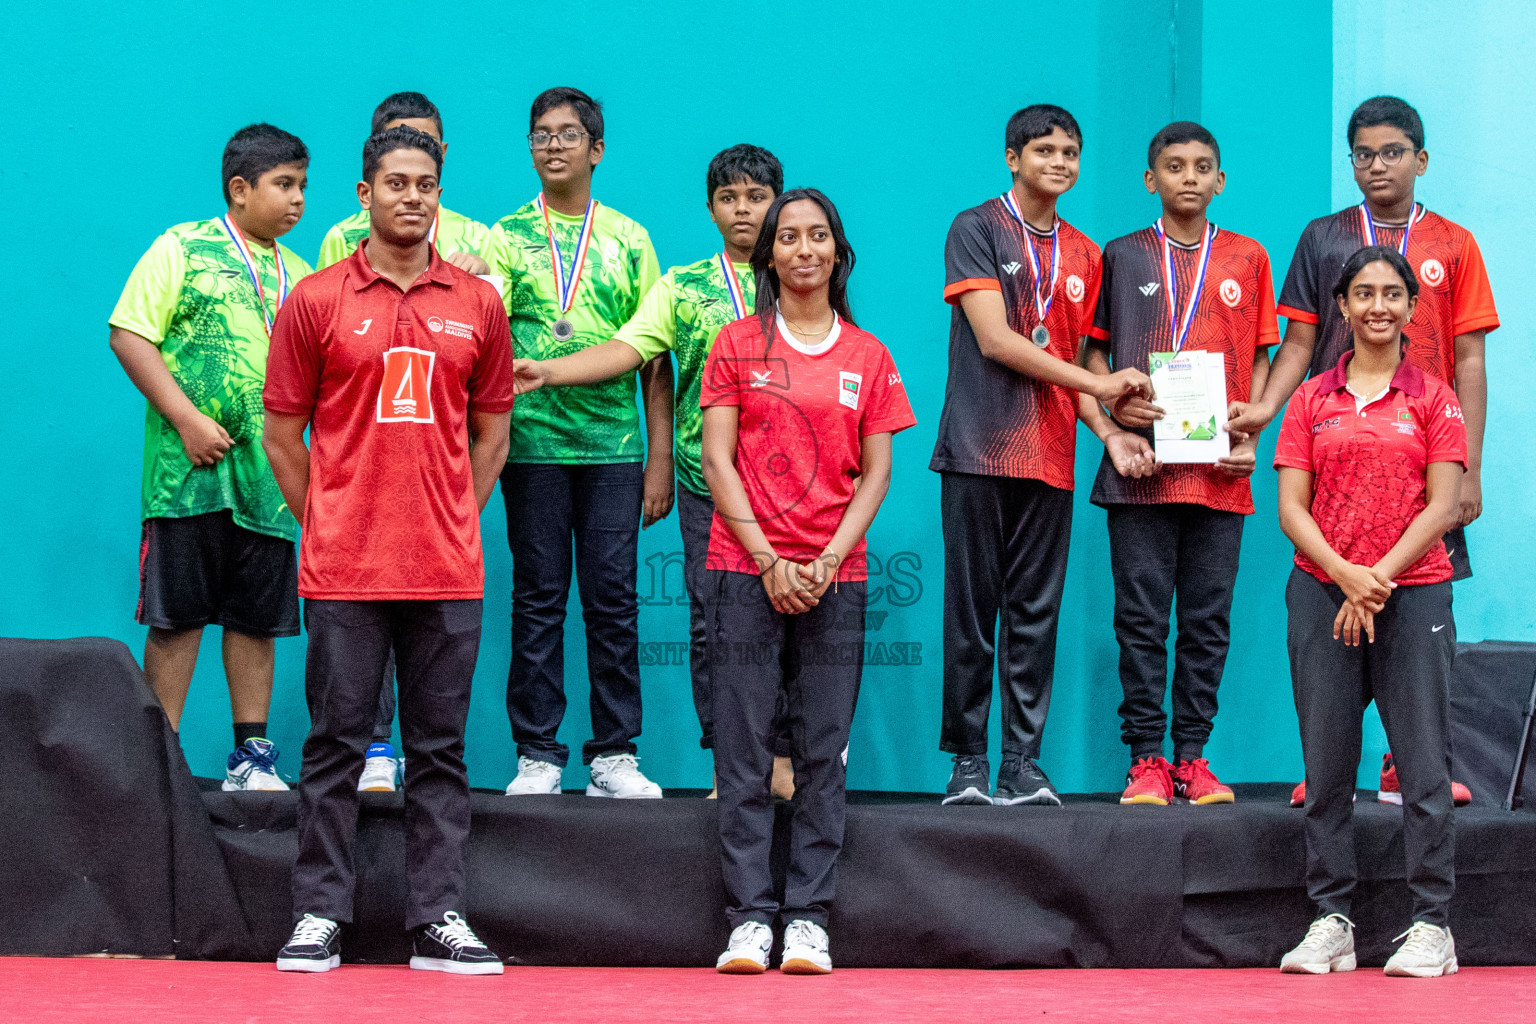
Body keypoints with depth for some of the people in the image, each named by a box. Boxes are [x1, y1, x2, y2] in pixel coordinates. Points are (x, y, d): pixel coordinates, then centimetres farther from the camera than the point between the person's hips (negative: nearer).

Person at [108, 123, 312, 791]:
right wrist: (188, 420, -13)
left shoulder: (298, 275, 16)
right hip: (189, 469, -5)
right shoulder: (183, 249, 0)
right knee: (177, 615, -1)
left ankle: (252, 754, 14)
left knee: (257, 617, 7)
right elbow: (129, 335, -7)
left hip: (266, 477, 5)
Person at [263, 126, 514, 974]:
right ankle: (318, 916, 6)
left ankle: (439, 921, 8)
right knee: (336, 743, 1)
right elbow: (283, 433, 5)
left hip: (448, 572, 2)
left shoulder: (478, 305, 8)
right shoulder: (316, 302, 2)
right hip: (343, 570, -2)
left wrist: (457, 520, 8)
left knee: (440, 746, 5)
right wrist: (326, 527, 3)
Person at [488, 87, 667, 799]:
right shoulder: (507, 237, 8)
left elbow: (653, 359, 10)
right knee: (539, 597, 2)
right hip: (532, 443, -1)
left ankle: (614, 755, 6)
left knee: (613, 598, 0)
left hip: (614, 445, 1)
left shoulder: (629, 240, 11)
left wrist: (660, 457, 4)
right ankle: (536, 756, 6)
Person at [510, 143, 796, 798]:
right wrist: (548, 371, -12)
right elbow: (628, 348, 1)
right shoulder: (683, 286, 11)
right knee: (711, 620, 0)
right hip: (709, 475, 1)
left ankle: (782, 758, 4)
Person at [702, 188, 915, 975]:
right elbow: (717, 459, 1)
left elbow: (876, 472, 7)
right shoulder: (738, 345, 6)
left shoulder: (867, 357, 10)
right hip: (746, 570, -1)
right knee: (744, 748, -4)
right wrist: (769, 561, -8)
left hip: (834, 577, 1)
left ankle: (808, 917, 3)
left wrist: (827, 563, -7)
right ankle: (749, 917, -2)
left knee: (825, 751, 0)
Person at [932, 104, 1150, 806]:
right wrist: (1098, 383, -10)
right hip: (980, 451, -5)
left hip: (1050, 458, 5)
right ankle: (968, 761, 3)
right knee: (972, 607, -3)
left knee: (1036, 610, 3)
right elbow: (995, 340, -9)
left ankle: (1022, 762, 5)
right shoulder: (977, 229, 0)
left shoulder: (1083, 254, 17)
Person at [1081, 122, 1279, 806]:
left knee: (1208, 619, 2)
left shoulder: (1247, 259, 12)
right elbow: (1094, 351, 12)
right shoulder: (1122, 257, 10)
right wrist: (1115, 405, -7)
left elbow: (1260, 358, 13)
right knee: (1142, 616, -2)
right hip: (1140, 465, -1)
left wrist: (1249, 434, 0)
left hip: (1220, 469, 1)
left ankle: (1192, 755, 8)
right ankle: (1146, 758, 2)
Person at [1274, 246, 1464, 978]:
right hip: (1322, 593, 2)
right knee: (1326, 761, 3)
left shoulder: (1434, 399, 6)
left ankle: (1431, 925, 2)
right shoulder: (1311, 401, 10)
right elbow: (1292, 507, 4)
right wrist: (1344, 574, -12)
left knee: (1423, 760, -4)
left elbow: (1443, 505, -2)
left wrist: (1379, 577, -12)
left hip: (1414, 594, -2)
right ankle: (1331, 923, 9)